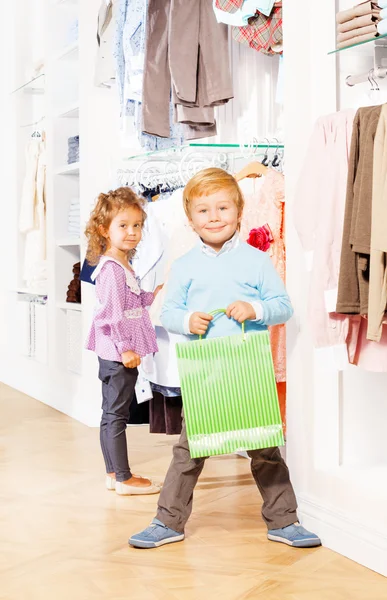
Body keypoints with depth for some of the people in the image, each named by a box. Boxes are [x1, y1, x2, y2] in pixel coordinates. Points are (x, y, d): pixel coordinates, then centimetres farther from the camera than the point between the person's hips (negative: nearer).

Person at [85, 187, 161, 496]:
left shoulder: (123, 266, 14)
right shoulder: (112, 268, -17)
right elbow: (113, 313, -21)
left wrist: (154, 294, 12)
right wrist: (125, 348, -21)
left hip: (116, 353, 10)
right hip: (118, 353, -10)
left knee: (111, 414, 14)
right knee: (116, 415, -2)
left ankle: (113, 473, 24)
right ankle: (124, 477, 6)